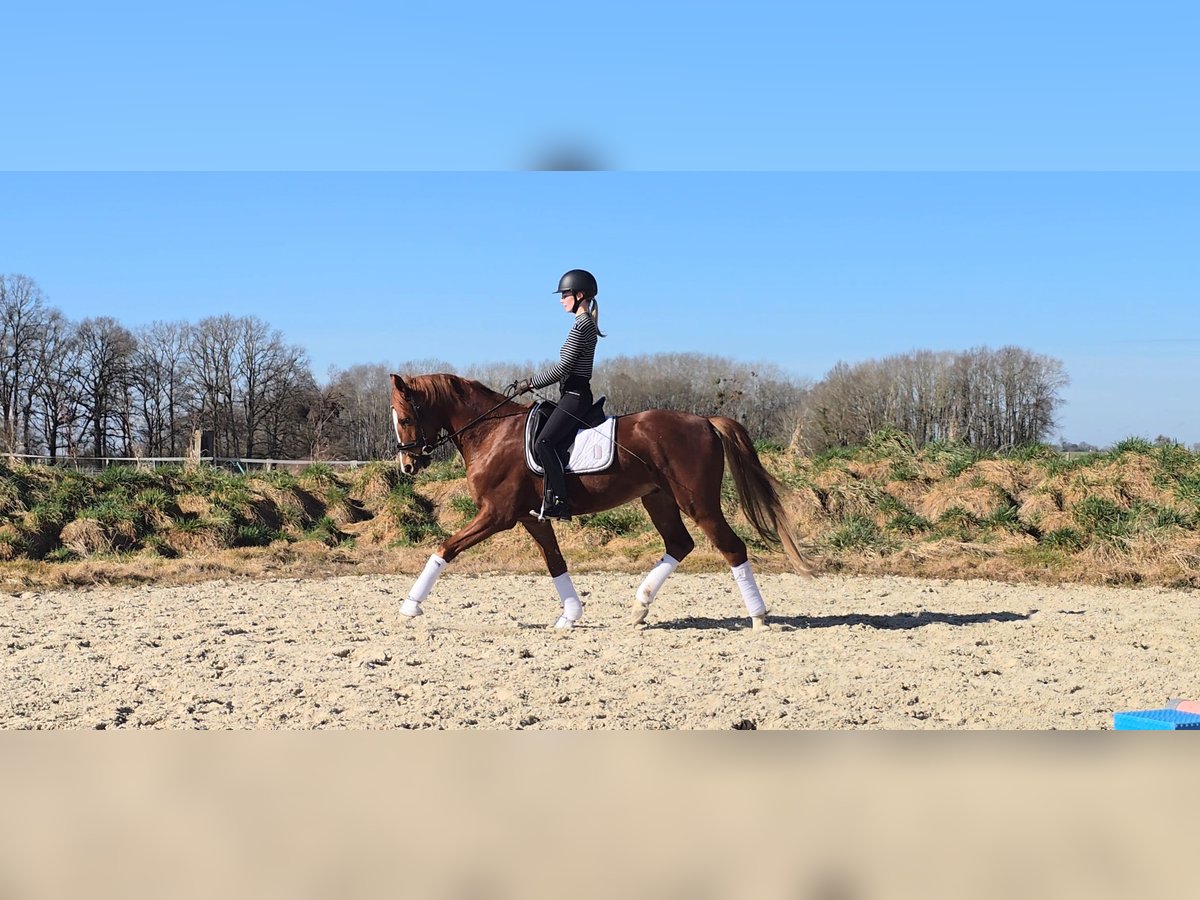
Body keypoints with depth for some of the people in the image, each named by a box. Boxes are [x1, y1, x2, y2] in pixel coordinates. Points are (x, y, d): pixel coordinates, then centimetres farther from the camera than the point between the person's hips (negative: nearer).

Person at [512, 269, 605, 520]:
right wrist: (534, 382, 19)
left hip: (575, 395, -11)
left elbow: (562, 368, -17)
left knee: (543, 443, -20)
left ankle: (558, 502, -25)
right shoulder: (587, 323, 18)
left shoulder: (582, 324, -14)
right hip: (575, 393, 11)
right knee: (548, 441, 12)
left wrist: (530, 383, -8)